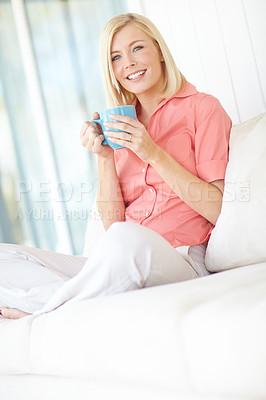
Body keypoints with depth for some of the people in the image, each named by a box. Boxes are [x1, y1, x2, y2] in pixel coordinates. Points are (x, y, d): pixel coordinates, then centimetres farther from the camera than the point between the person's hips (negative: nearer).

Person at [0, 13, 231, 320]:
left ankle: (44, 312, -16)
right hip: (124, 264, 5)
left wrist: (153, 153, -11)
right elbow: (112, 222, 12)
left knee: (126, 238, -39)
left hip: (181, 261, -4)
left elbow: (220, 210, -6)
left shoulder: (201, 107, 4)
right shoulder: (121, 127, 18)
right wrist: (104, 156, -1)